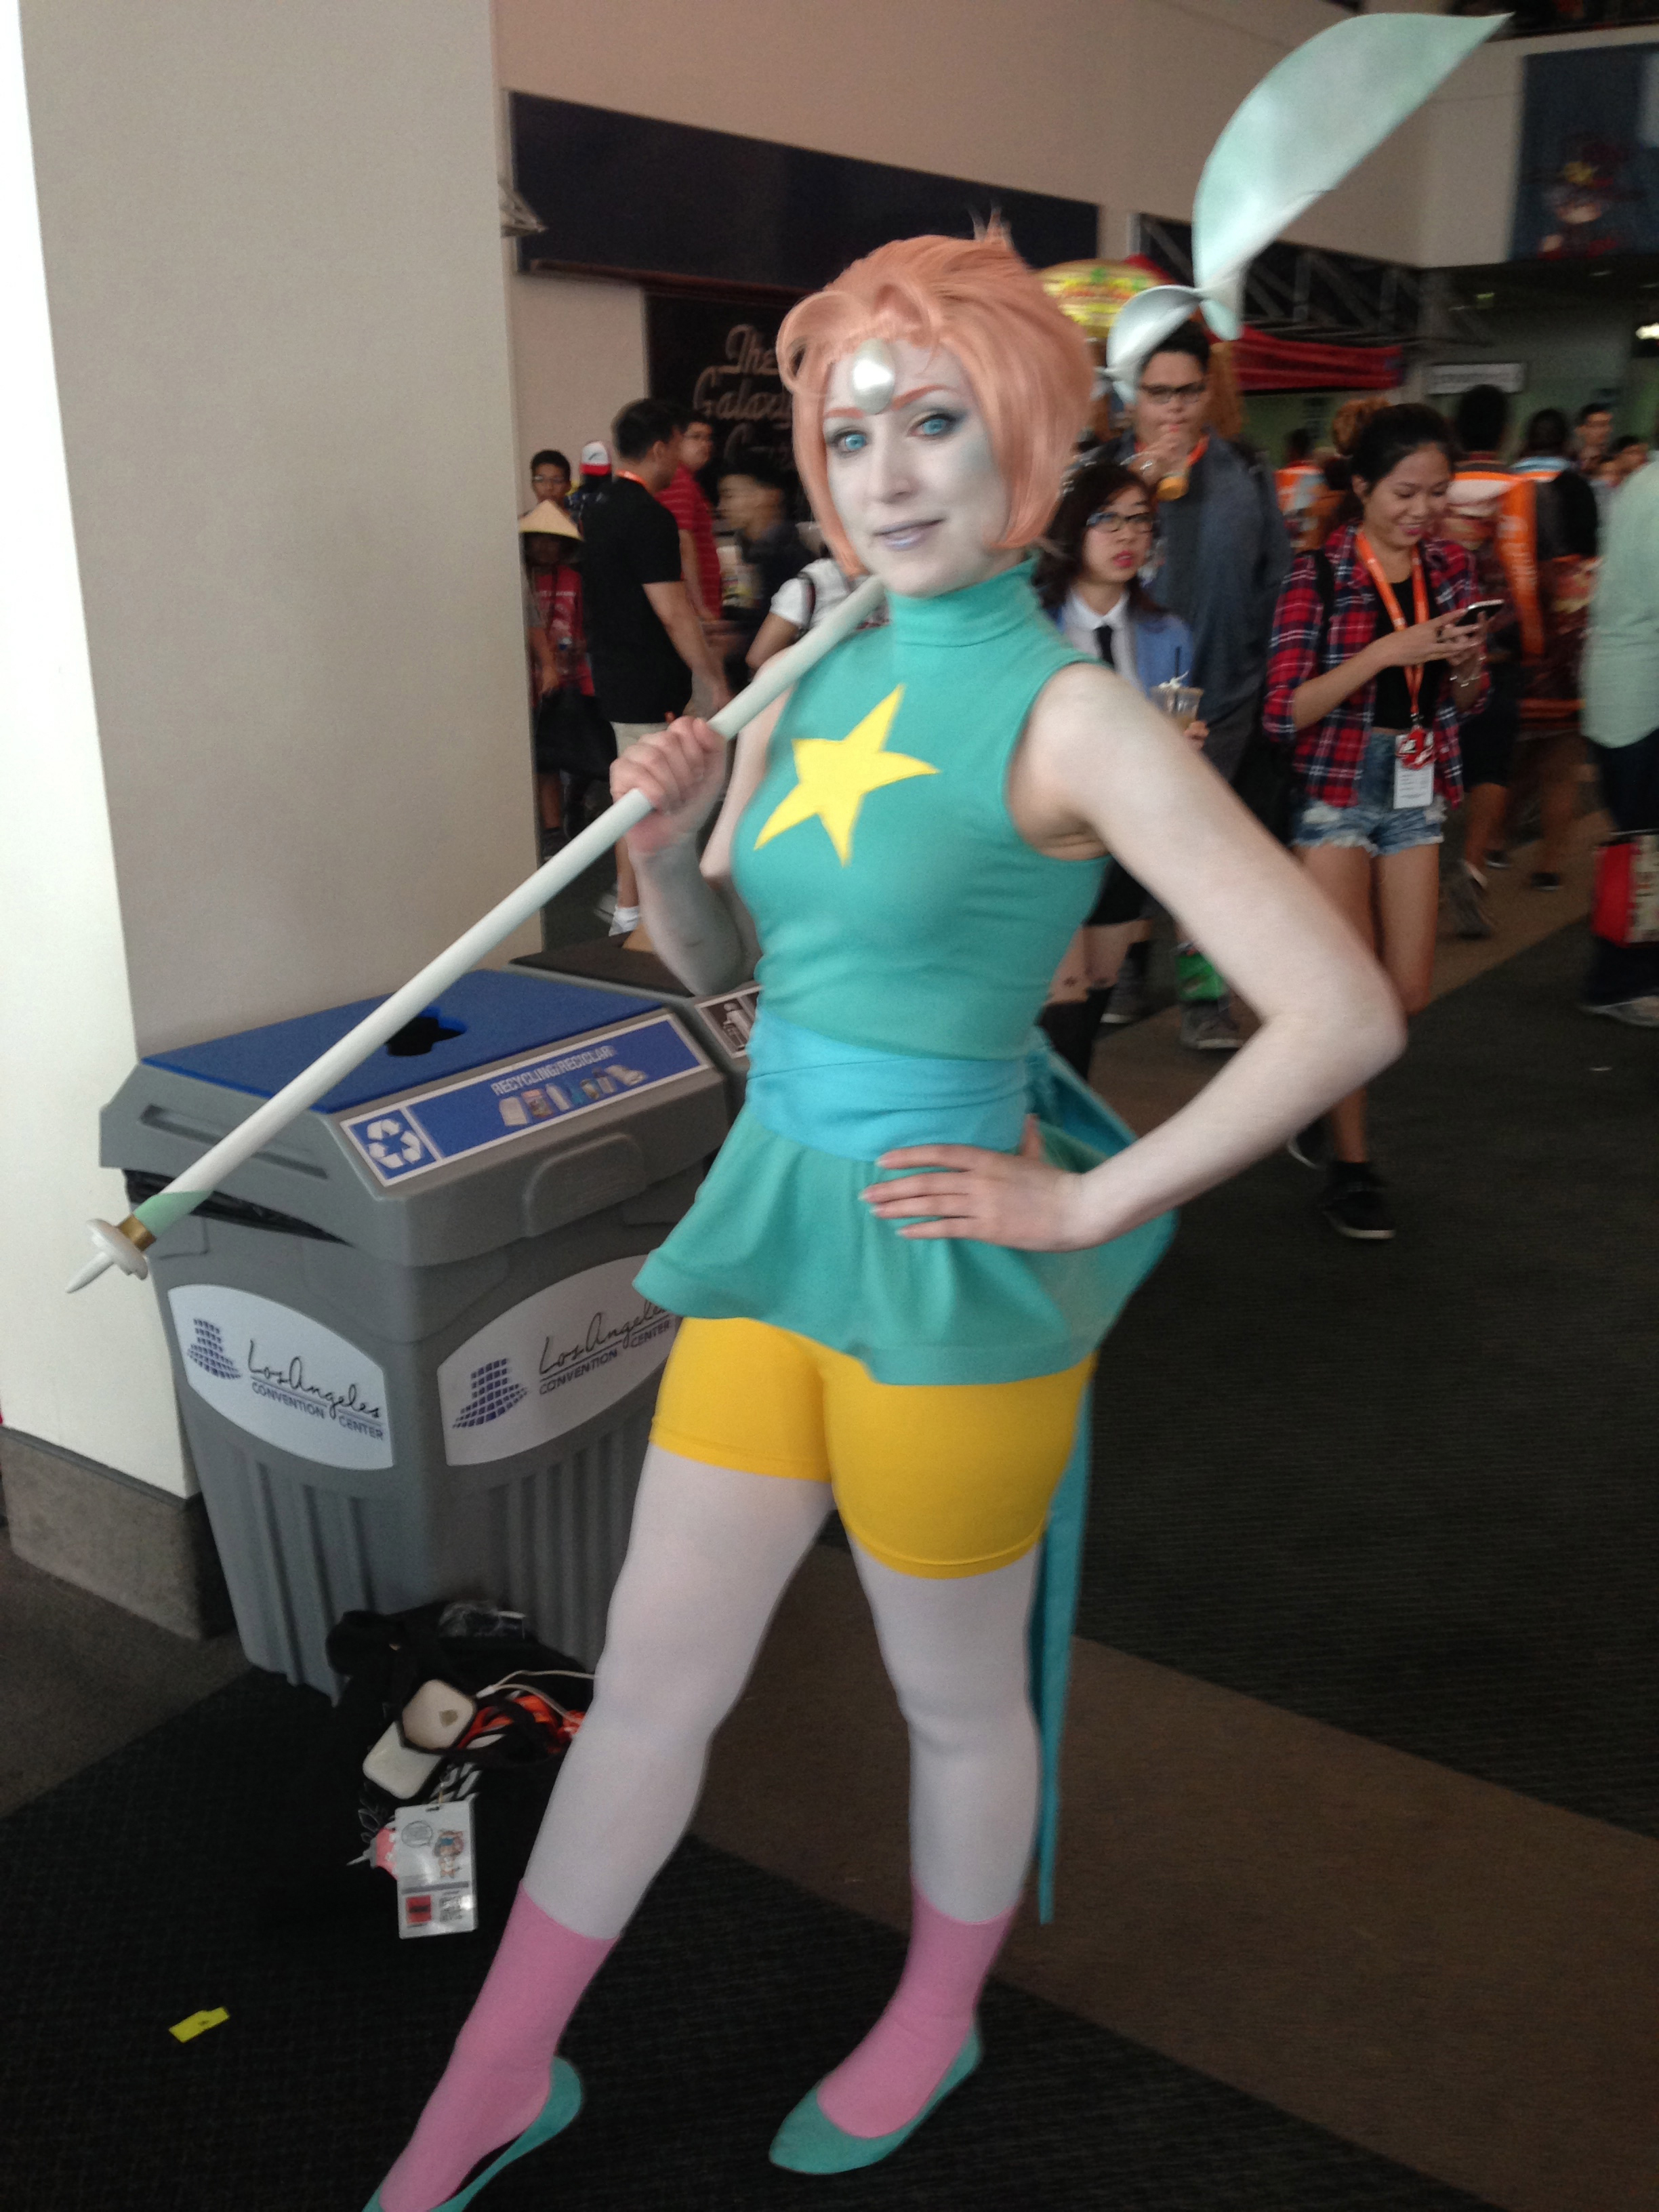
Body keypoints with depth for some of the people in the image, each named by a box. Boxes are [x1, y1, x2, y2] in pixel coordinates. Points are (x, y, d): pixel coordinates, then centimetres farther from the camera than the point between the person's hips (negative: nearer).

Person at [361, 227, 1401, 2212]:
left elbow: (1344, 1015, -21)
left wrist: (1092, 1201, -15)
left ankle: (933, 2026, 46)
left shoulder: (1067, 714, -16)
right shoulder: (817, 682, 5)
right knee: (651, 1677, 17)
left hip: (939, 1279, -6)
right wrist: (666, 836, -5)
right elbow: (717, 957, 15)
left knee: (954, 1696, 17)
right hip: (768, 1228, 6)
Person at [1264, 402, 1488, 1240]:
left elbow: (1465, 702, 13)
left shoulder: (1449, 565, 5)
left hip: (1417, 792, 5)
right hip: (1336, 789, -5)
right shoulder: (1319, 573, -12)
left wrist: (1468, 663, -10)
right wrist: (1387, 652, -26)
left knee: (1409, 992, 6)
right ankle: (1349, 1164, 13)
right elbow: (1285, 711, -18)